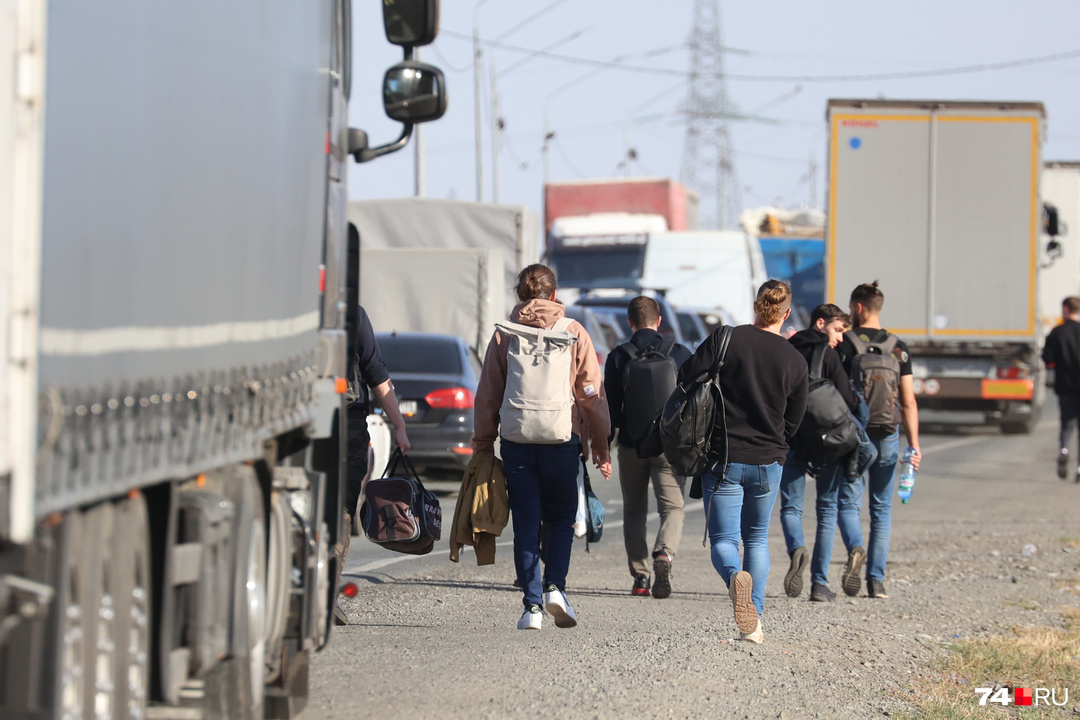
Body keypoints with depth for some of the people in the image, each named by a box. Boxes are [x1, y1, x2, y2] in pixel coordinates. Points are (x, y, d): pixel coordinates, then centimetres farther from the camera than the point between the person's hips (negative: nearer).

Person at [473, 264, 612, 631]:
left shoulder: (504, 334, 6)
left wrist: (483, 444, 13)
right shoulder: (574, 333, 4)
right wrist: (600, 447, 9)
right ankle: (554, 586, -6)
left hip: (516, 438, 0)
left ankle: (532, 604, -1)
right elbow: (592, 395, 4)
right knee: (561, 518, 14)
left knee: (526, 522, 5)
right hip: (562, 436, 0)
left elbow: (487, 395, 6)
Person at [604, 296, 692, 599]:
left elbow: (610, 407, 0)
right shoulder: (680, 354, 1)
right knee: (672, 507, 1)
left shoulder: (618, 358, 0)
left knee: (634, 510, 14)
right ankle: (664, 554, -29)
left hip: (632, 447, 0)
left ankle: (640, 577, 5)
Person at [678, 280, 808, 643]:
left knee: (723, 539, 4)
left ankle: (734, 575, -30)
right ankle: (754, 620, 10)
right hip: (768, 464, 2)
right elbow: (792, 422, 6)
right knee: (757, 538, 19)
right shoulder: (796, 362, 0)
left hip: (723, 459, -2)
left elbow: (685, 379, -8)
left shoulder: (725, 339, -8)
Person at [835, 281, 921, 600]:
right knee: (881, 508, 10)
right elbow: (908, 401, 2)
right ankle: (876, 580, 7)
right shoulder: (898, 348, 5)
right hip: (887, 435, 3)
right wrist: (914, 445, 4)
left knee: (848, 502, 4)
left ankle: (855, 549, -26)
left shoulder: (844, 344, -5)